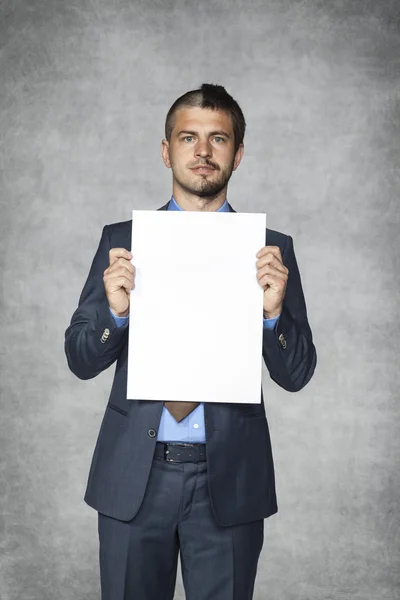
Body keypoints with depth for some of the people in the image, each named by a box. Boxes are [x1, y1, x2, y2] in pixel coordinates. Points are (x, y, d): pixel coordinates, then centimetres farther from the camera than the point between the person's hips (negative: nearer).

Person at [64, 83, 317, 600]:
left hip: (230, 480, 0)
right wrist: (116, 312, -18)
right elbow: (80, 359, 2)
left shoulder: (271, 249, 1)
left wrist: (273, 312, -20)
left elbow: (296, 375, -1)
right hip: (132, 477, 1)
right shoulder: (120, 240, 2)